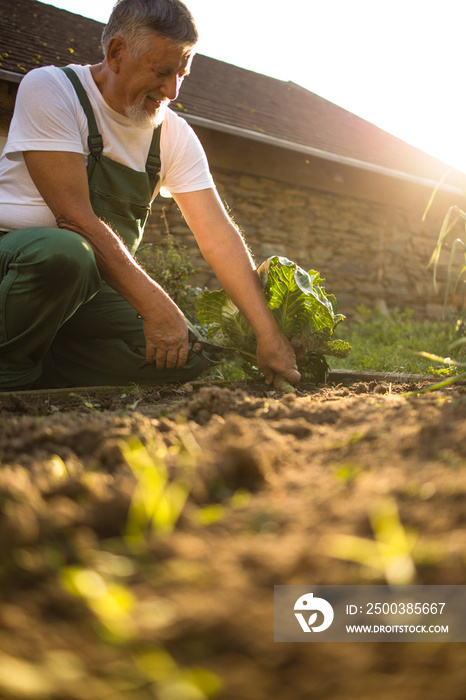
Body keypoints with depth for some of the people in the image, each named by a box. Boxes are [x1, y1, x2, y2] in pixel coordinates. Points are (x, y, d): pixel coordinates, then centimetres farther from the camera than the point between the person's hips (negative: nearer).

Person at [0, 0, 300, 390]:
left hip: (95, 285, 5)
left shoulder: (175, 135, 2)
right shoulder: (49, 90, -12)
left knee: (191, 358, -13)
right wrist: (153, 304, -26)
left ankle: (38, 366, -3)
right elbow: (75, 217, -22)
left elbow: (218, 237, -4)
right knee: (65, 252, -39)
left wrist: (269, 335, -12)